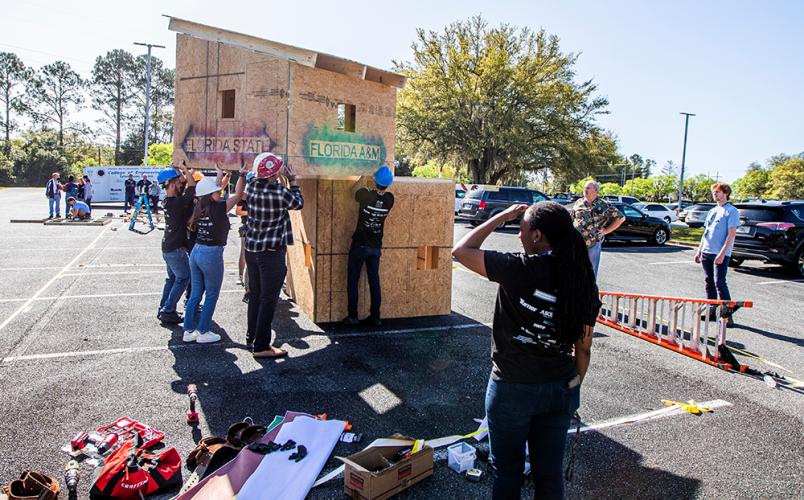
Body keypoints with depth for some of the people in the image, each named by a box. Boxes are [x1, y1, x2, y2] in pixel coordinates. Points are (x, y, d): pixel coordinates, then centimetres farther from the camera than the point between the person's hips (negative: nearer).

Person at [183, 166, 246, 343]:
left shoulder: (200, 207, 5)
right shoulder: (218, 208, -14)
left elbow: (212, 192, 23)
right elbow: (238, 194, -10)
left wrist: (220, 176, 31)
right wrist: (243, 174, -1)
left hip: (196, 252, 8)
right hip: (212, 255, -8)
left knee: (196, 294, 14)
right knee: (211, 296, 6)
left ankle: (189, 331, 21)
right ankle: (203, 332, 13)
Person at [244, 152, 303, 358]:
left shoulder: (252, 185, -2)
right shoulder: (280, 193, -20)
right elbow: (299, 203, -1)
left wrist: (282, 179, 12)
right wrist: (292, 180, 7)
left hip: (251, 249, 7)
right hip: (271, 252, -7)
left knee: (255, 295, 19)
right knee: (268, 299, 1)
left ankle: (251, 336, 32)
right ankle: (261, 346, 6)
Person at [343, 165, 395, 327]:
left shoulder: (366, 195, -17)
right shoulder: (389, 200, -6)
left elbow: (354, 189, 6)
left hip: (360, 244, -3)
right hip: (376, 247, 4)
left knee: (353, 280, 6)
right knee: (374, 281, 11)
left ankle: (353, 316, 8)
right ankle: (375, 317, 15)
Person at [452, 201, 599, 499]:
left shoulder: (520, 269, -22)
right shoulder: (583, 280, -5)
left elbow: (461, 251, -13)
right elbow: (583, 348, 3)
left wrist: (501, 217, -5)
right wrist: (573, 387, 16)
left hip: (512, 388, -5)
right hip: (561, 389, 5)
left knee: (507, 470, 17)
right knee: (550, 472, 21)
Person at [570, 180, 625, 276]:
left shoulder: (604, 205, -4)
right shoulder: (578, 203, 6)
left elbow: (621, 218, 1)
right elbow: (571, 220, 16)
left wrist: (606, 230, -3)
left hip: (593, 245, -3)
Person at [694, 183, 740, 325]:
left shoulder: (732, 211, -6)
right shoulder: (712, 211, 18)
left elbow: (731, 234, -13)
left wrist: (722, 254, -20)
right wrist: (699, 251, 17)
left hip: (720, 254, -7)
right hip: (706, 252, 8)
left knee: (720, 283, -10)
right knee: (709, 282, 10)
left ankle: (727, 315, -4)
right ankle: (712, 311, 18)